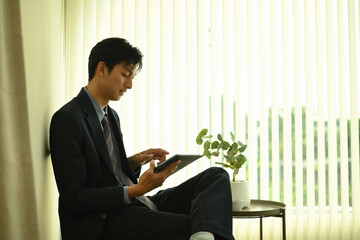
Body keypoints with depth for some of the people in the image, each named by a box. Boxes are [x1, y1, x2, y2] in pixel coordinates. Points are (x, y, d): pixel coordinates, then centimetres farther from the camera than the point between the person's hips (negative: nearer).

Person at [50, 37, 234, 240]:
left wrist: (135, 161, 4)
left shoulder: (111, 115, 18)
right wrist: (136, 190, -19)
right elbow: (73, 199, -15)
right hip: (104, 223, -9)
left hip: (134, 204, 10)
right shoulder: (67, 120, -11)